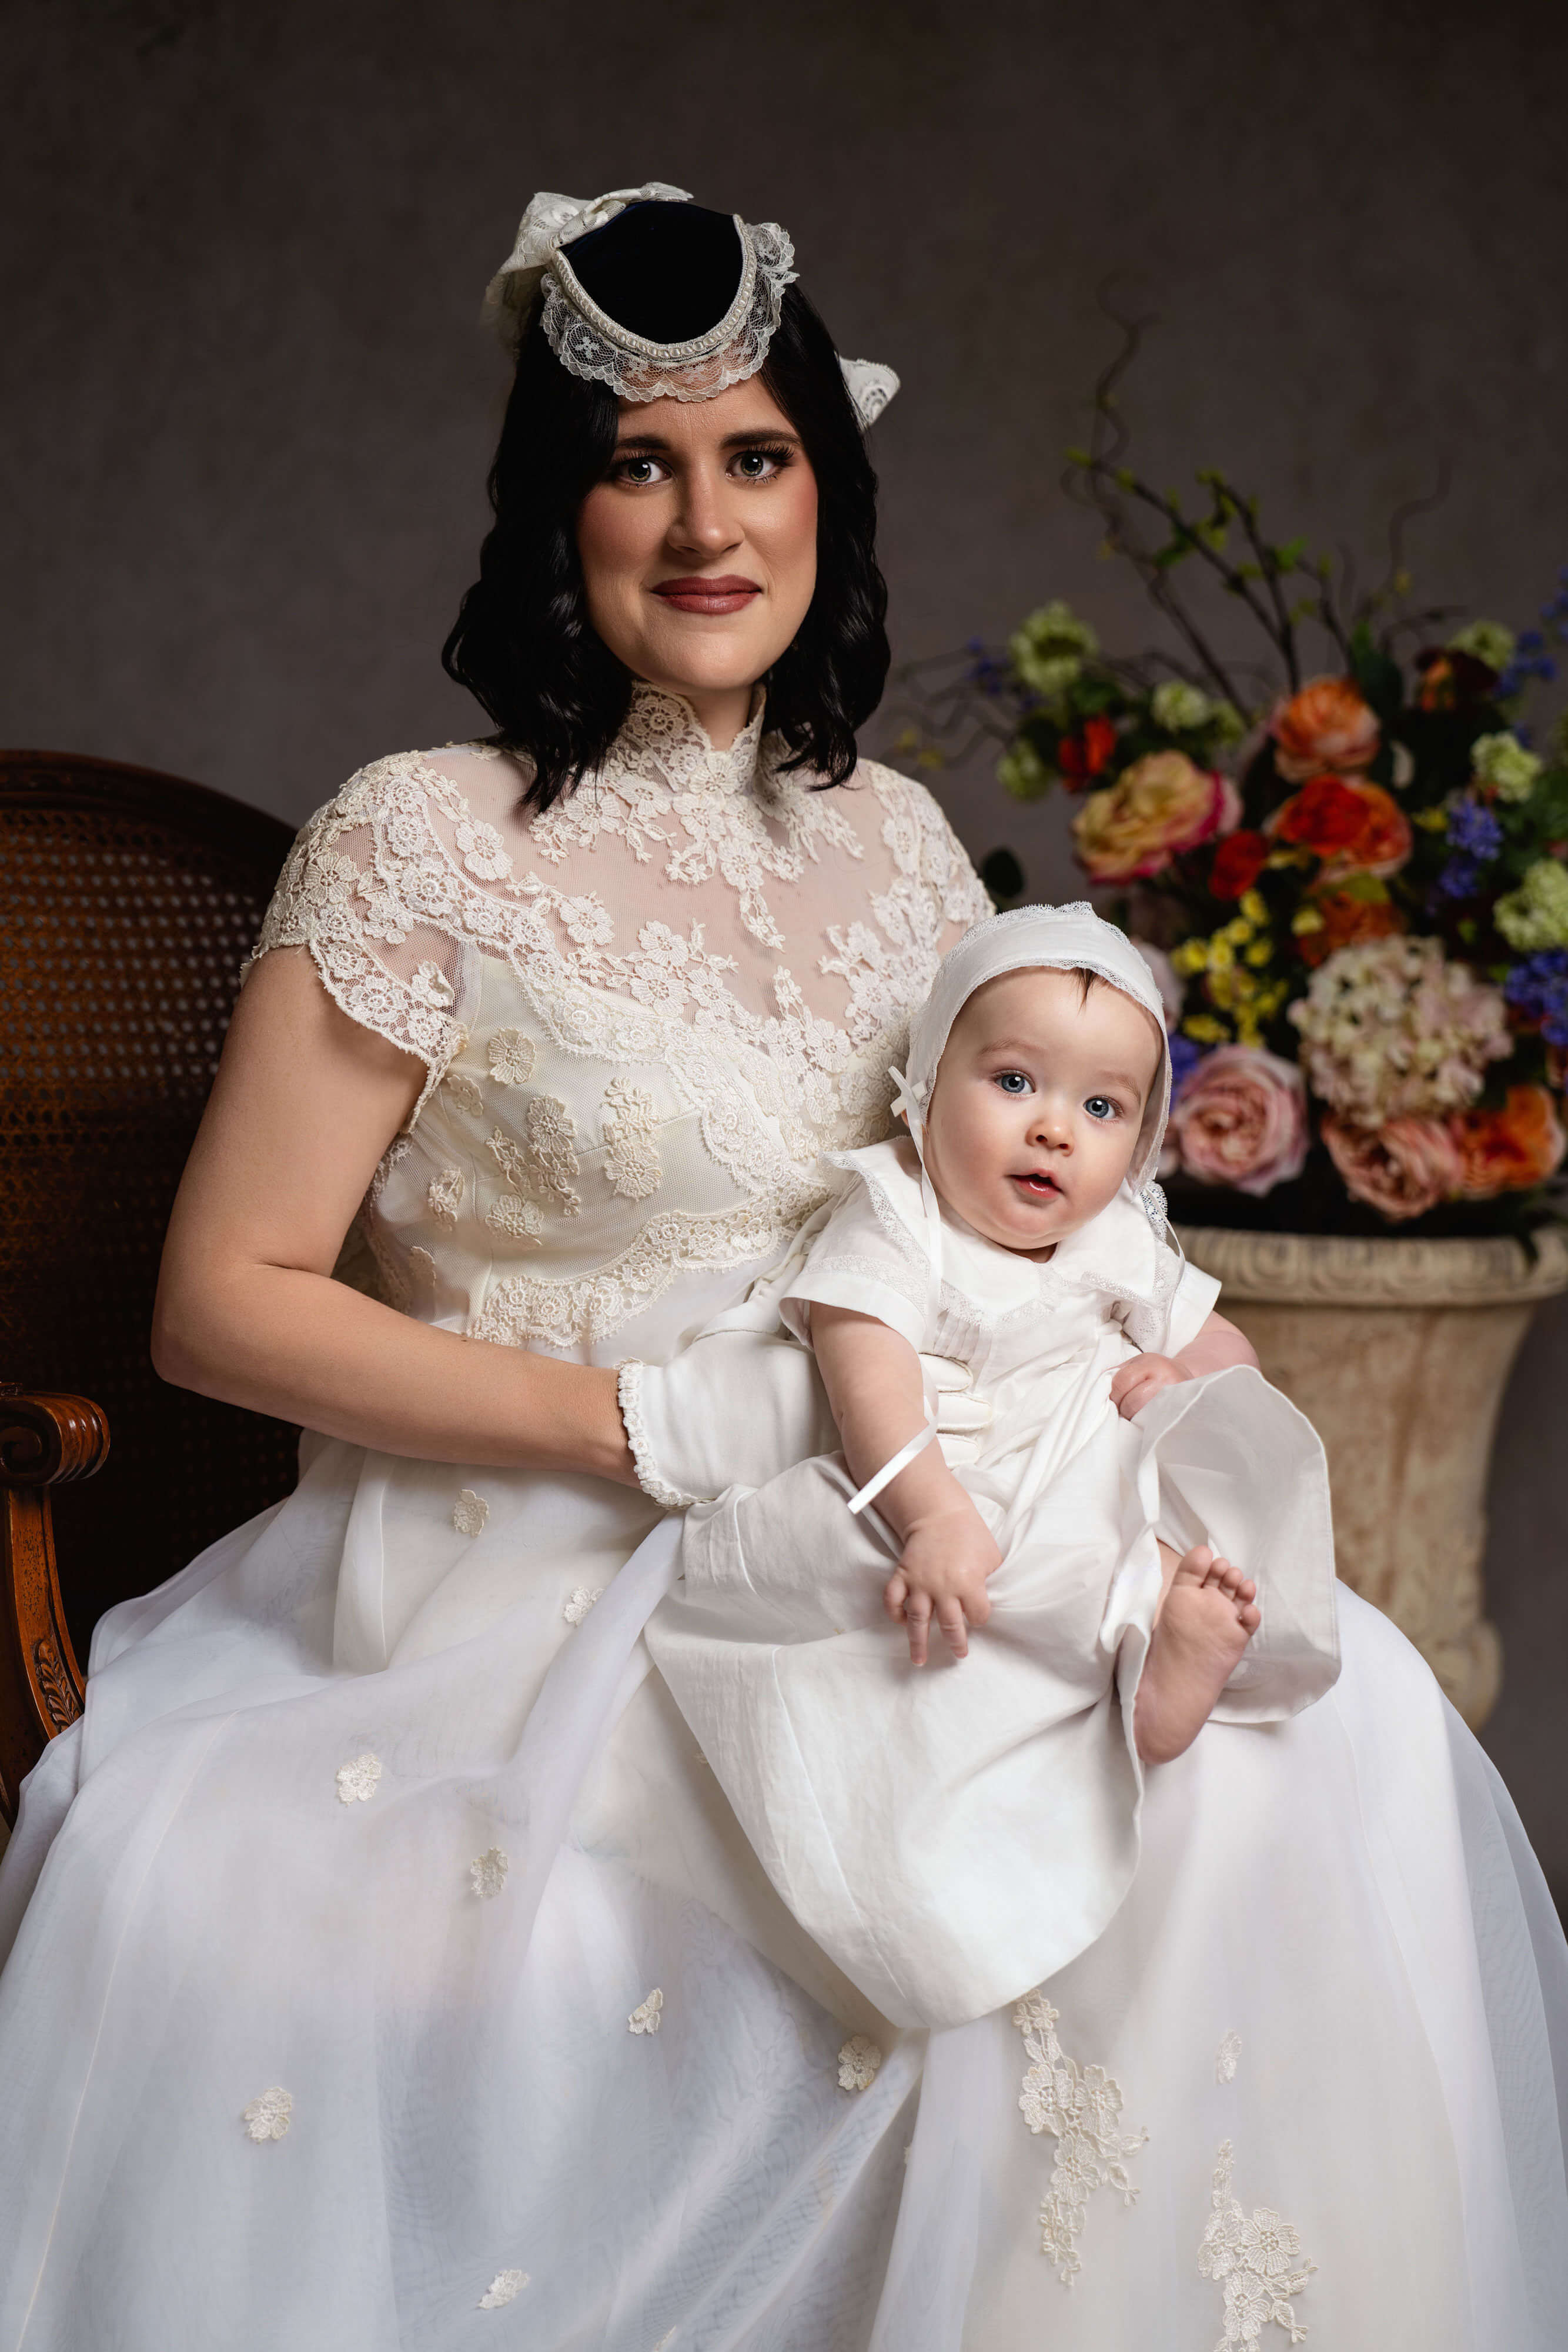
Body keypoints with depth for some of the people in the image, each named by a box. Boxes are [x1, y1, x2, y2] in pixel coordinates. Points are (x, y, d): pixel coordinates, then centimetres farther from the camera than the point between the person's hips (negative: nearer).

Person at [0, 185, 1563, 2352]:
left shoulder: (894, 840, 10)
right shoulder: (426, 845, -8)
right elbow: (224, 1301, -10)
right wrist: (661, 1422, -17)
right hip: (532, 1587, -6)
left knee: (1337, 1718, -11)